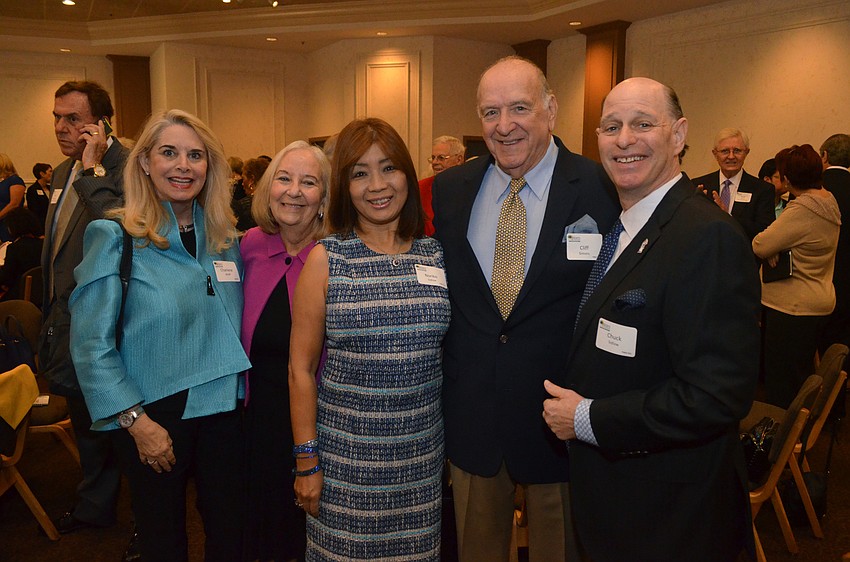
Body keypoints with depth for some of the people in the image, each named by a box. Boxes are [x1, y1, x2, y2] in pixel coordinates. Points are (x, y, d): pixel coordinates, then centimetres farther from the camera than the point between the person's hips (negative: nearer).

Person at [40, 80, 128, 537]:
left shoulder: (125, 168, -17)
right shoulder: (63, 173, 12)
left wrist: (93, 169, -29)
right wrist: (51, 315, 23)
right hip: (67, 320, 9)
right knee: (86, 420, 23)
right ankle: (95, 505, 43)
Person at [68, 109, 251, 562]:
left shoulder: (226, 239, 3)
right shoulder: (115, 237, -10)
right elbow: (90, 346, -11)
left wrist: (240, 391, 4)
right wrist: (136, 421, -14)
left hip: (223, 409, 4)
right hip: (154, 417, -3)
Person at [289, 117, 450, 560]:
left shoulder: (438, 256, 1)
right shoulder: (326, 260, -6)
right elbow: (301, 369, -3)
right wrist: (306, 462, -3)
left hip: (422, 452, 2)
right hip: (345, 453, -2)